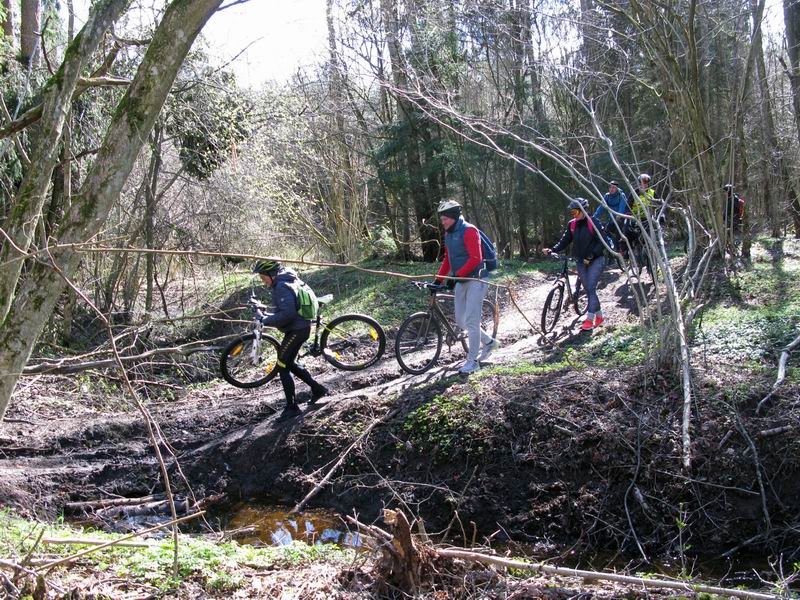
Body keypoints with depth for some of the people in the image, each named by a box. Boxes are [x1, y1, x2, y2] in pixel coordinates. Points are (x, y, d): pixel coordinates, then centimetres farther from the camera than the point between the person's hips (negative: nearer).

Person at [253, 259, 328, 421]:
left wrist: (267, 320, -20)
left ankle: (291, 407, 0)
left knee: (282, 368, -4)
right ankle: (317, 388, 26)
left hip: (296, 330, -10)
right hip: (302, 327, 10)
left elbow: (287, 314, -30)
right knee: (289, 364, 20)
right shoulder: (291, 280, 10)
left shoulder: (282, 288, -21)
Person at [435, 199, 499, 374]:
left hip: (475, 279, -9)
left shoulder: (469, 231, -16)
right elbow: (447, 260, 17)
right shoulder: (448, 234, 10)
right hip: (460, 281, 9)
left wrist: (456, 275, -26)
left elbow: (475, 258, -23)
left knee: (471, 321, -8)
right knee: (460, 321, 9)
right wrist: (438, 280, 9)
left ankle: (473, 361, 1)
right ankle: (489, 342, 28)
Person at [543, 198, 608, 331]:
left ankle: (589, 320, -16)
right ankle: (599, 316, 21)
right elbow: (564, 241, 1)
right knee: (589, 290, 7)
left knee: (591, 289, -15)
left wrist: (590, 256, -21)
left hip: (596, 260, -5)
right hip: (581, 262, 5)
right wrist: (552, 250, -15)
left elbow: (602, 243, -14)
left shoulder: (593, 223, -12)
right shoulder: (572, 224, 2)